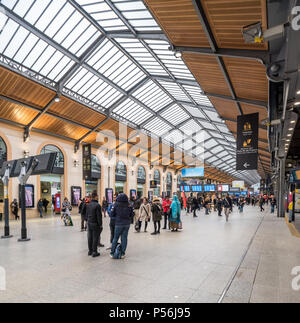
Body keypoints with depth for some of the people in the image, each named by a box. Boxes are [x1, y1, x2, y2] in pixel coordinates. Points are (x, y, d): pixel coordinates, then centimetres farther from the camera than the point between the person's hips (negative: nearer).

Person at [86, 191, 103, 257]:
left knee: (90, 237, 14)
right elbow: (99, 216, -16)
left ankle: (90, 250, 24)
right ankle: (94, 252, 5)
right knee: (95, 238, 1)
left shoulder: (88, 205, 5)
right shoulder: (97, 205, -18)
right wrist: (100, 224, -8)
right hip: (95, 224, -7)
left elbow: (87, 214, 13)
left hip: (89, 223, 7)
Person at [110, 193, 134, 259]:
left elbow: (111, 215, -5)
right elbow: (132, 214, 2)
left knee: (115, 238, 9)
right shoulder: (129, 205, -3)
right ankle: (122, 253, 13)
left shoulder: (116, 205, -8)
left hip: (119, 223, -2)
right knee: (124, 238, 9)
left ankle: (112, 253, 14)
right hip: (127, 224, 2)